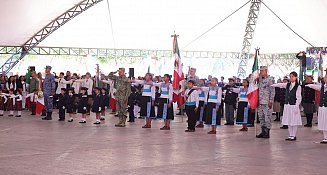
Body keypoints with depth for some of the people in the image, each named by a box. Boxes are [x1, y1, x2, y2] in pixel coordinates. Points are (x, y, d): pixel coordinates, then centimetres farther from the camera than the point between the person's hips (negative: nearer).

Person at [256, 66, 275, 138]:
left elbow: (272, 91, -9)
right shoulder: (259, 79, 12)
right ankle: (263, 131, 18)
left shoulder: (270, 79, -7)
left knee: (267, 117, -3)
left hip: (267, 102, -7)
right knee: (261, 117, 10)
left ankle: (267, 132, 3)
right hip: (260, 102, 7)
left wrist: (271, 101, -12)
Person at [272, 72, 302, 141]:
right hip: (287, 105, 6)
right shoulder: (287, 85, 11)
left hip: (294, 105, -6)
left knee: (294, 121, -1)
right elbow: (279, 85, 6)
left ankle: (294, 136, 7)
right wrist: (271, 85, -9)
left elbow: (298, 98, -8)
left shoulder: (298, 86, -6)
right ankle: (290, 135, 16)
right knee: (288, 121, 8)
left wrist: (296, 107, -13)